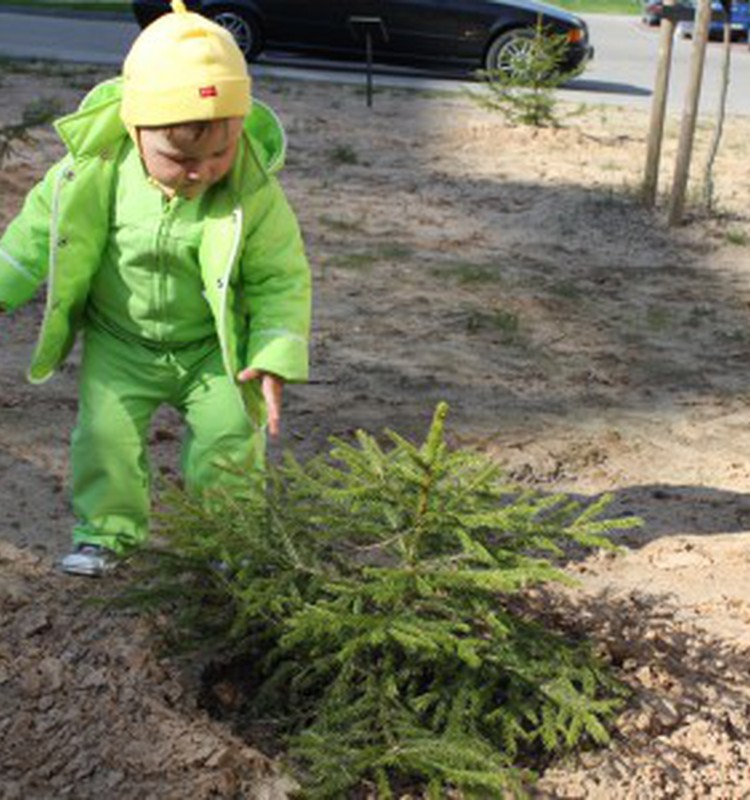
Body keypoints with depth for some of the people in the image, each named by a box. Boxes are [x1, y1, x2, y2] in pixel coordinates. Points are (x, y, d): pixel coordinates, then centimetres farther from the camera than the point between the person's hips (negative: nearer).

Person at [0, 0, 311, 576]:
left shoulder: (254, 190, -24)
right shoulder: (100, 165, -21)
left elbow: (282, 278, -12)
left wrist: (274, 359, -19)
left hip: (213, 346, -1)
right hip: (120, 340, 1)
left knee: (230, 435, -4)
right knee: (106, 432, -5)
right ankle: (105, 531, 16)